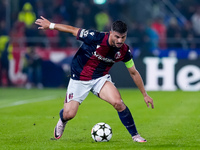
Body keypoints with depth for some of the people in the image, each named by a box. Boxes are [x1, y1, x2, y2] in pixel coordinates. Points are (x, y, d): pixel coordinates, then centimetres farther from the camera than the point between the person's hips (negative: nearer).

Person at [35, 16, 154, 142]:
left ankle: (135, 135, -9)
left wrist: (145, 94, 4)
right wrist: (50, 25, -9)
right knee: (68, 114, -3)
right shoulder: (96, 38, -27)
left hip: (101, 78, 2)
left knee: (118, 102, -24)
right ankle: (62, 122, 37)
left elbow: (134, 73, 1)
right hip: (79, 79, -2)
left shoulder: (124, 51, -13)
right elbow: (73, 30, -15)